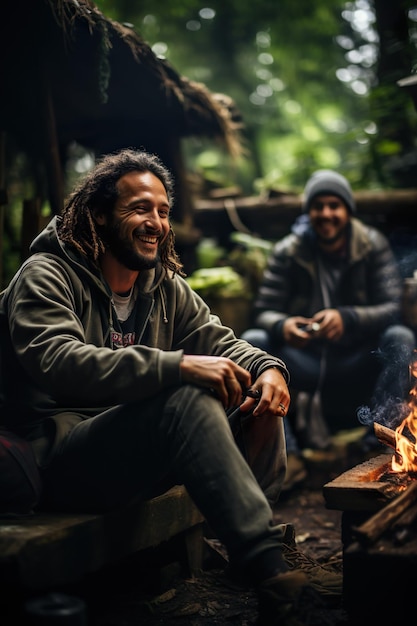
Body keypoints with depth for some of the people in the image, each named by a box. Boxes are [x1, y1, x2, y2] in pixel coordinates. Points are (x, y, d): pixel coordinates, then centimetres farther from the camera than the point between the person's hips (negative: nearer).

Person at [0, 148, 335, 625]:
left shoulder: (166, 285, 15)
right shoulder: (46, 276, -8)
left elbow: (216, 339, 12)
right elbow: (59, 362, -26)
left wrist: (267, 367, -13)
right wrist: (178, 366, -36)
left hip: (141, 457, 8)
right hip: (60, 460, -7)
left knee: (258, 393, -7)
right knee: (188, 399, -33)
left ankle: (256, 543, -9)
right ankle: (272, 578, -34)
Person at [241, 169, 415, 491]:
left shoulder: (374, 245, -3)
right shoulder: (287, 252, -2)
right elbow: (263, 312, -6)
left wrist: (347, 319, -33)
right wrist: (282, 326, -33)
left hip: (360, 364, -1)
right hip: (307, 364, 1)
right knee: (252, 341, -24)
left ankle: (379, 445, -29)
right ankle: (288, 455, -31)